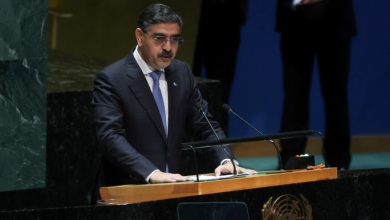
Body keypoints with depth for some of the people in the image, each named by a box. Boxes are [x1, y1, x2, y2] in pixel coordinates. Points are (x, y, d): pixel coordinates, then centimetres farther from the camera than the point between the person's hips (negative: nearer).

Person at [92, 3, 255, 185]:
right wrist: (151, 173, -30)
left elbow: (205, 125, 12)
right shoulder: (111, 80, -8)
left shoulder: (182, 73, 10)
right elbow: (110, 136, -18)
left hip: (174, 186, 4)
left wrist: (226, 161, -7)